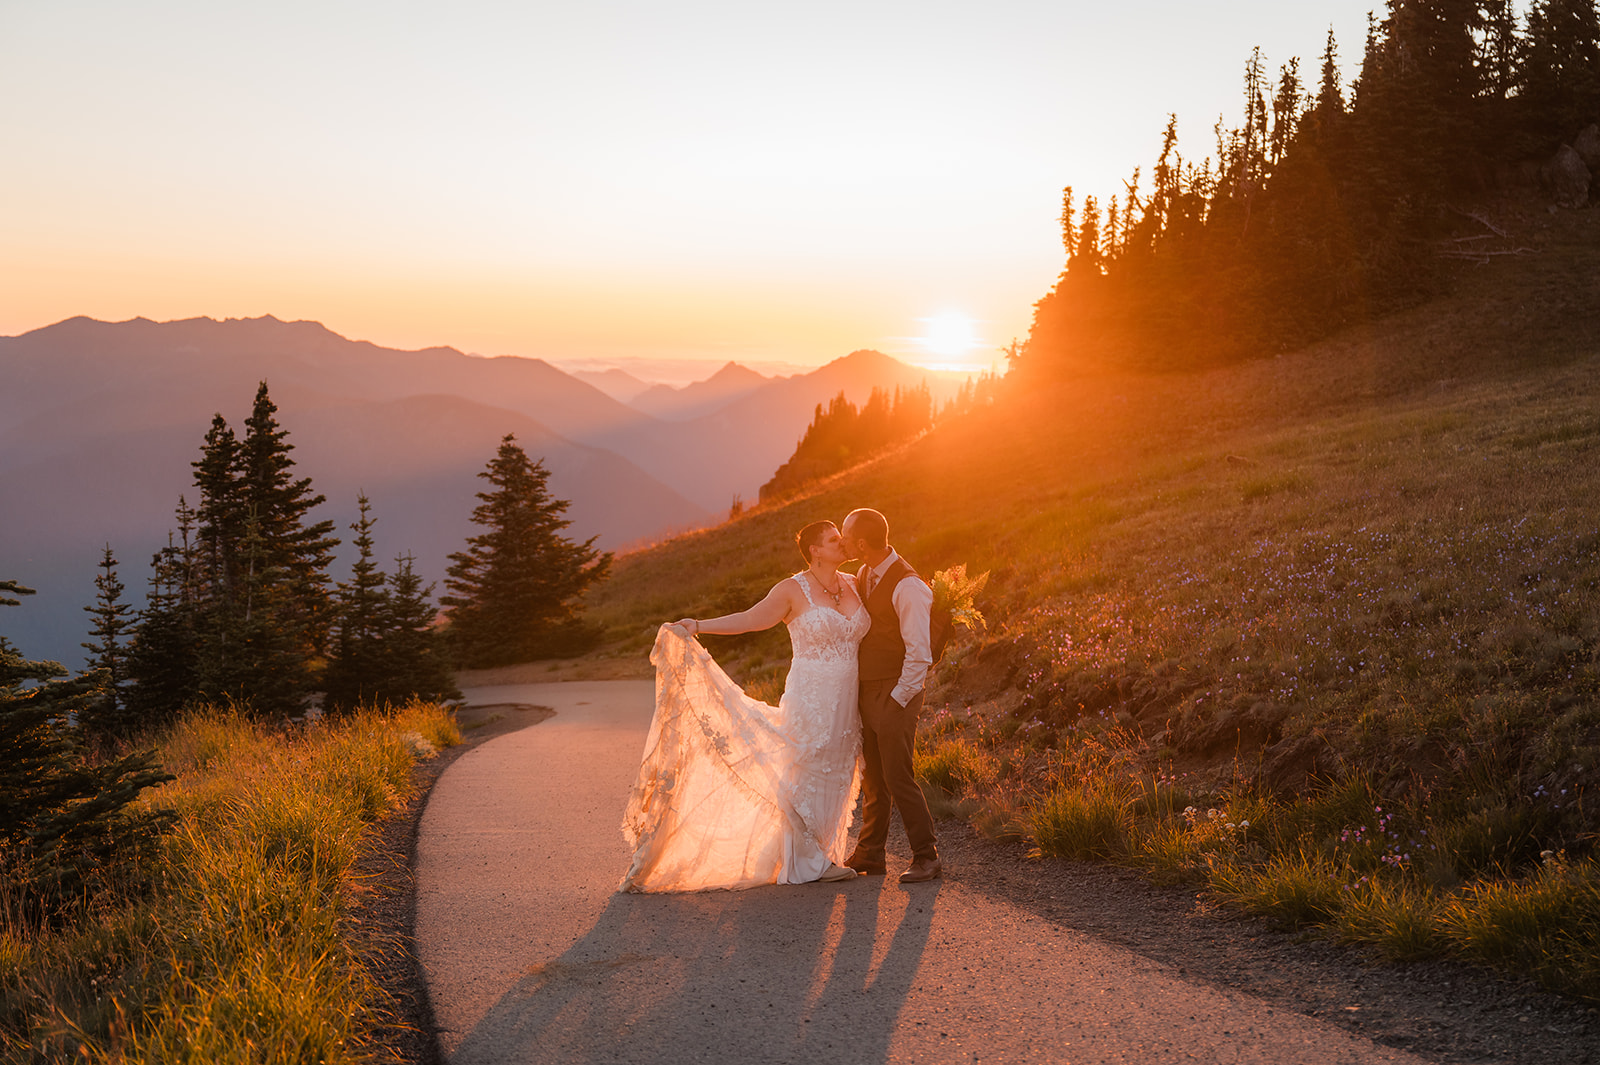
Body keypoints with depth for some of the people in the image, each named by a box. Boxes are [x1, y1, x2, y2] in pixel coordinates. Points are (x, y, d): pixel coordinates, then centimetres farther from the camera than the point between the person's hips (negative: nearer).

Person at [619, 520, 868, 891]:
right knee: (807, 774, -1)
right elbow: (750, 619, -3)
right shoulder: (794, 590, -6)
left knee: (835, 776, 9)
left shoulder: (853, 584, 10)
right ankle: (807, 861, 10)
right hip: (809, 697, -5)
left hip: (846, 701, 5)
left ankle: (818, 856, 21)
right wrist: (697, 626, -10)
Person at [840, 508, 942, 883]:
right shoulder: (864, 575, 8)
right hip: (865, 690, 8)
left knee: (898, 777, -7)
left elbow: (920, 655, -21)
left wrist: (897, 700, -18)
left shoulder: (907, 587, -20)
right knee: (873, 777, 15)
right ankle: (870, 853, 26)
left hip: (895, 694, -8)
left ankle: (927, 858, 3)